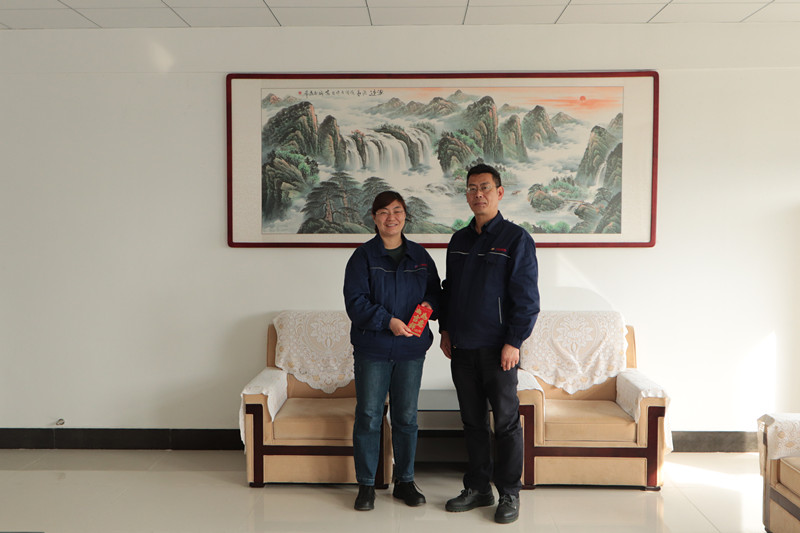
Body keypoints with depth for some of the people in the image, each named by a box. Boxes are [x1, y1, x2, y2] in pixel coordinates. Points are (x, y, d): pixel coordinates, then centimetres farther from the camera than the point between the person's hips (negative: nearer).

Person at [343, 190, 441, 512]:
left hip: (411, 350, 3)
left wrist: (429, 304, -7)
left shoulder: (420, 256, 8)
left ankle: (405, 481, 26)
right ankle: (366, 485, 18)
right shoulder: (363, 256, -3)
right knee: (368, 416, 3)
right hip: (372, 350, -3)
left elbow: (435, 290, 16)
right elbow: (355, 301, -10)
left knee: (406, 416, 11)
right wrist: (387, 321, -21)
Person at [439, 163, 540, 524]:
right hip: (462, 347, 6)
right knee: (472, 421, 13)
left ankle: (509, 494, 16)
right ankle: (478, 488, 25)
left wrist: (514, 342, -15)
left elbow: (527, 296, -10)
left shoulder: (516, 239, -6)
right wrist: (445, 329, 12)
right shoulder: (459, 240, 12)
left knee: (506, 422, 3)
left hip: (497, 347, -5)